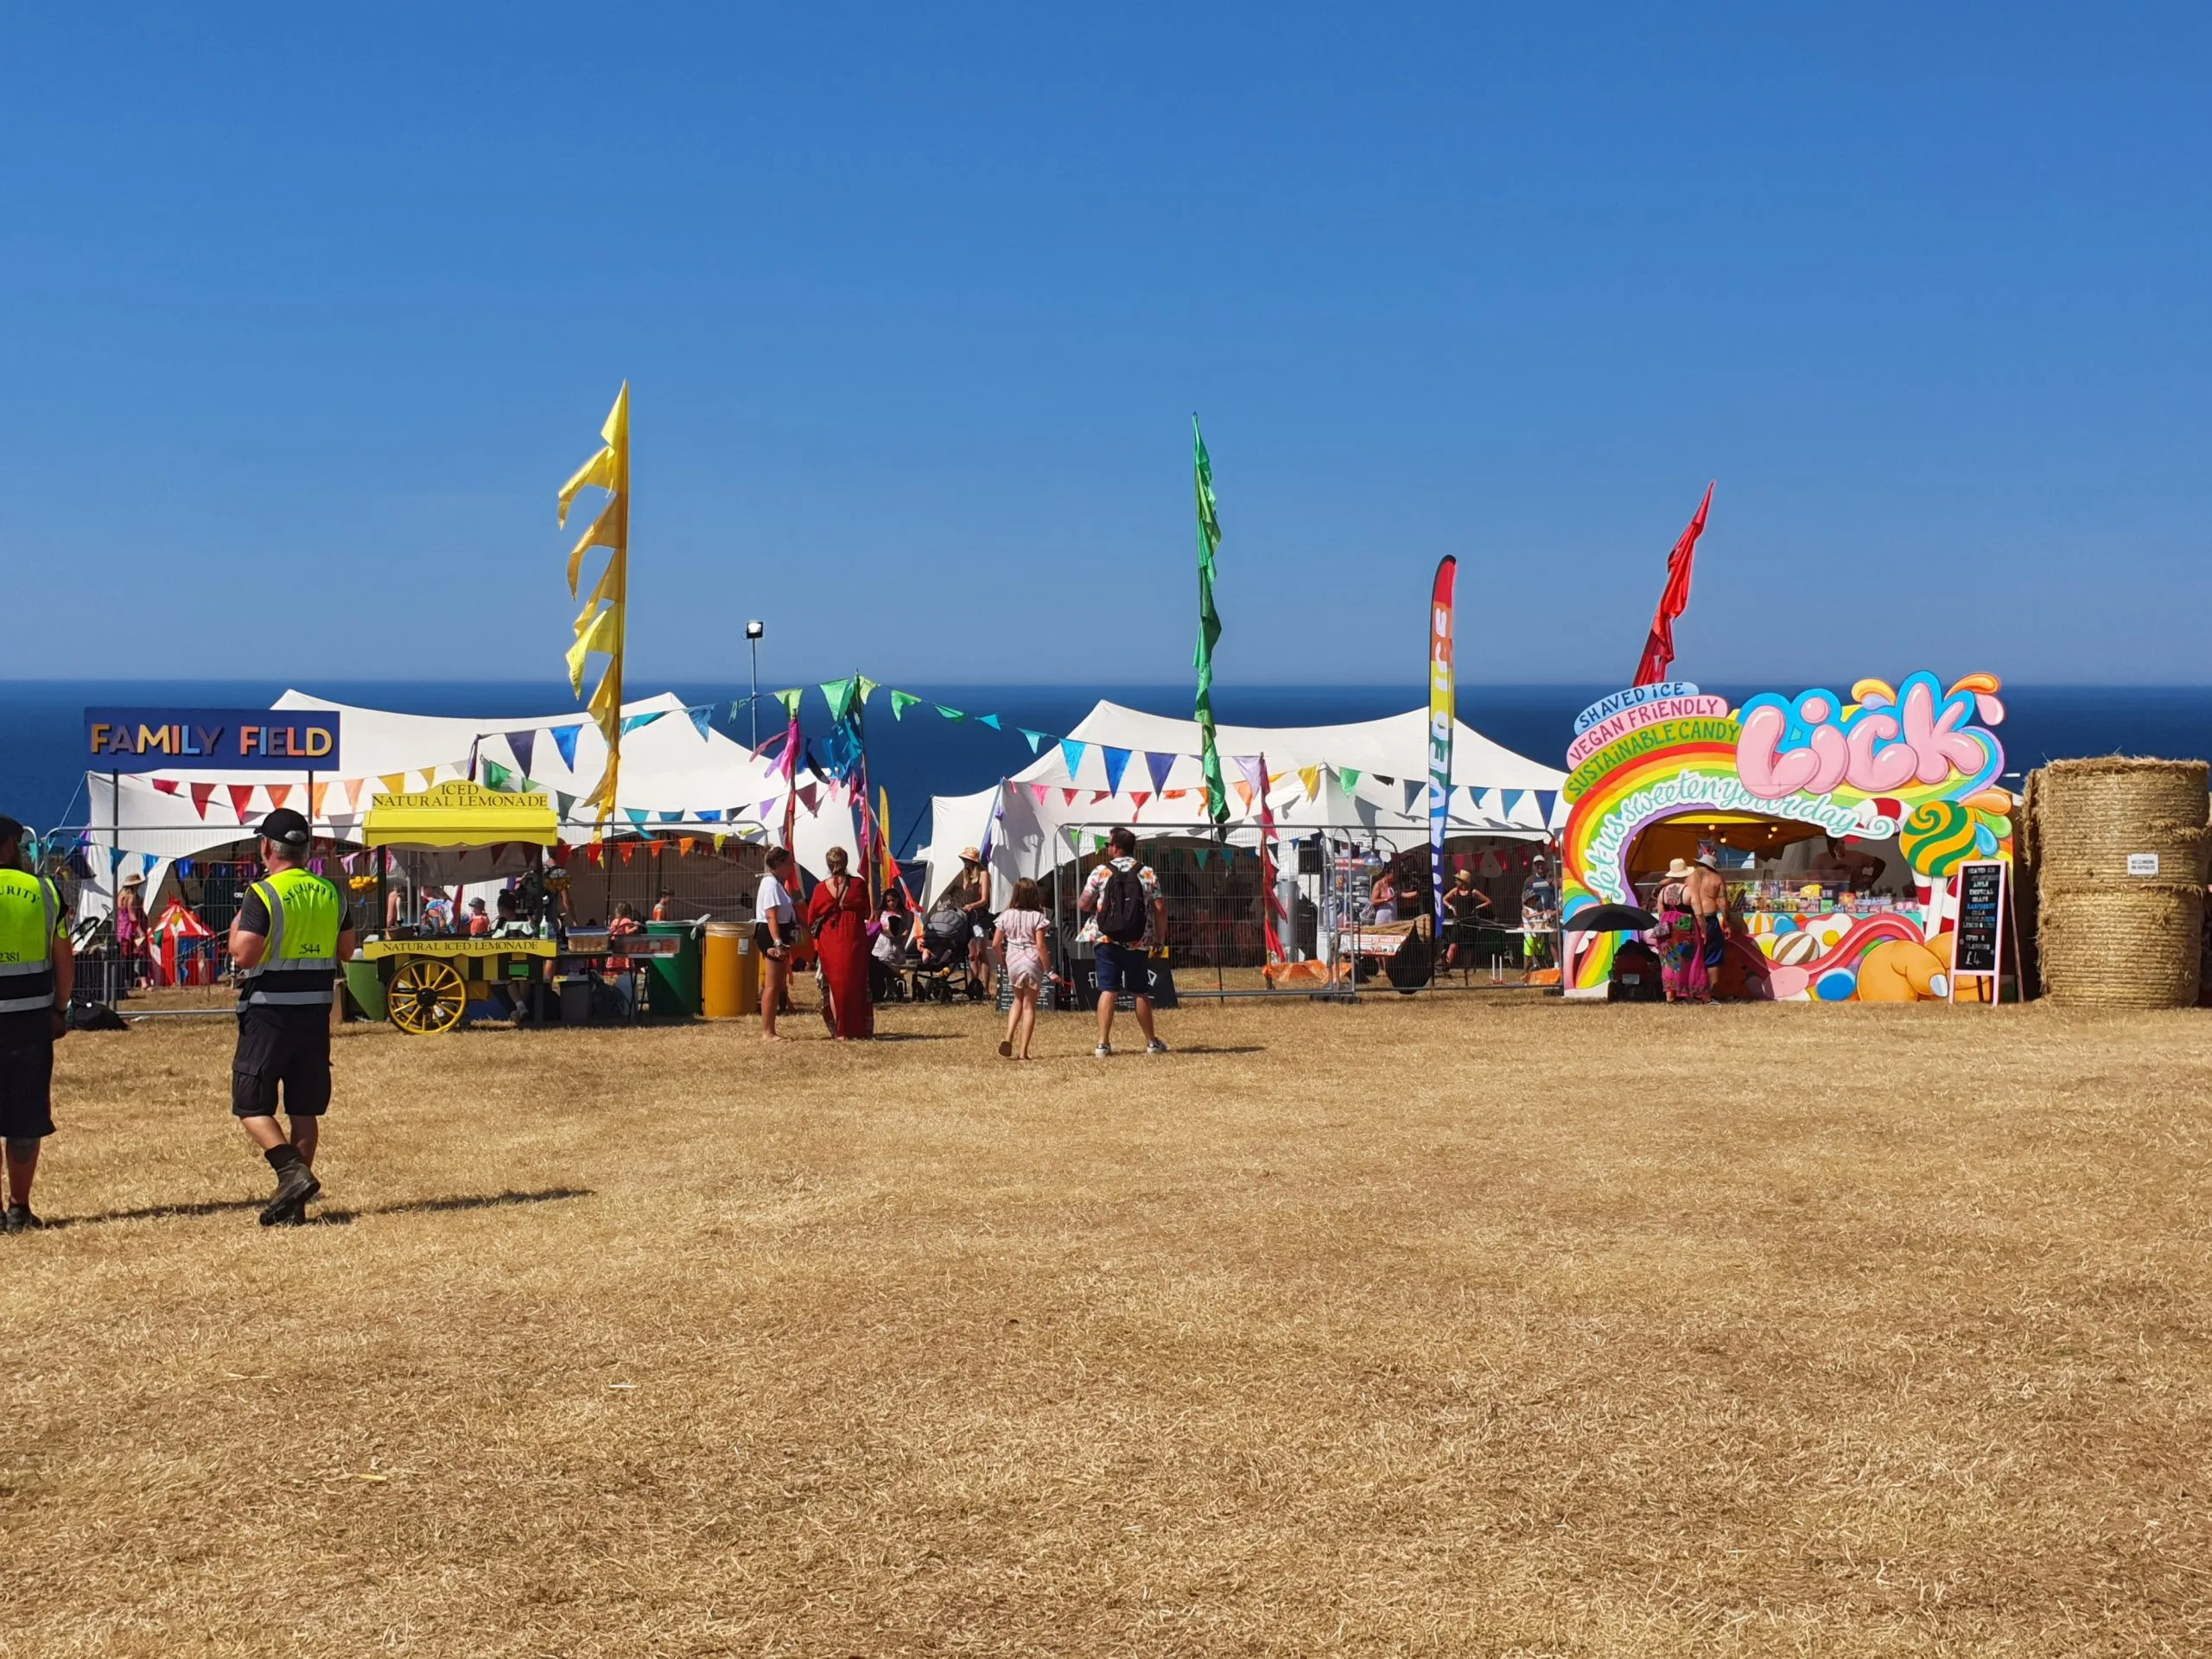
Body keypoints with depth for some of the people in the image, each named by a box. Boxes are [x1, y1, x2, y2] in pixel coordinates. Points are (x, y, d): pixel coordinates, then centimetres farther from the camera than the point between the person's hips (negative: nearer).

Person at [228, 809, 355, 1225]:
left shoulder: (262, 894, -12)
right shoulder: (331, 894, 7)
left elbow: (245, 954, -19)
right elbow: (346, 950, 13)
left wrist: (235, 932, 1)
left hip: (269, 1010, -6)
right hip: (316, 1009, 6)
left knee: (251, 1106, 2)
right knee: (304, 1109, 11)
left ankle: (293, 1173, -16)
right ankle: (295, 1201, 13)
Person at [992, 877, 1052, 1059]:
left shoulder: (1006, 916, 1)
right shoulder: (1037, 917, -8)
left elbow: (995, 944, 0)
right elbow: (1040, 945, -15)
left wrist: (1002, 962, 14)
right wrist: (1048, 967, -5)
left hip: (1013, 962, 3)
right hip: (1032, 962, -3)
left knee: (1018, 1001, 23)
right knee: (1029, 1005, 5)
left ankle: (1008, 1038, 2)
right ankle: (1024, 1051, 3)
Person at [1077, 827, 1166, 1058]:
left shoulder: (1101, 872, -2)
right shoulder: (1147, 873, 1)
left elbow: (1083, 905, -3)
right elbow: (1160, 908, -2)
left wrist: (1096, 905, 19)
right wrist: (1160, 938, 7)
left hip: (1108, 941, -1)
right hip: (1138, 943, 1)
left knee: (1108, 991, 1)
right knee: (1141, 993, 12)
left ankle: (1103, 1043, -5)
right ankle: (1151, 1042, 20)